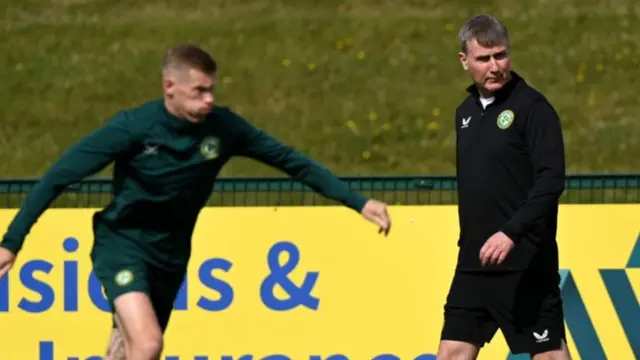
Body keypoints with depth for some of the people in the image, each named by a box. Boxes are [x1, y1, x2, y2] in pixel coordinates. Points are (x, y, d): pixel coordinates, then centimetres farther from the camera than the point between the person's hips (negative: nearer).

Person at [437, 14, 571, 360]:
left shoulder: (532, 107, -10)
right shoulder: (466, 112, 13)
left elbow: (551, 180, -18)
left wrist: (512, 233, -27)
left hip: (526, 264, -7)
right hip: (474, 263, 7)